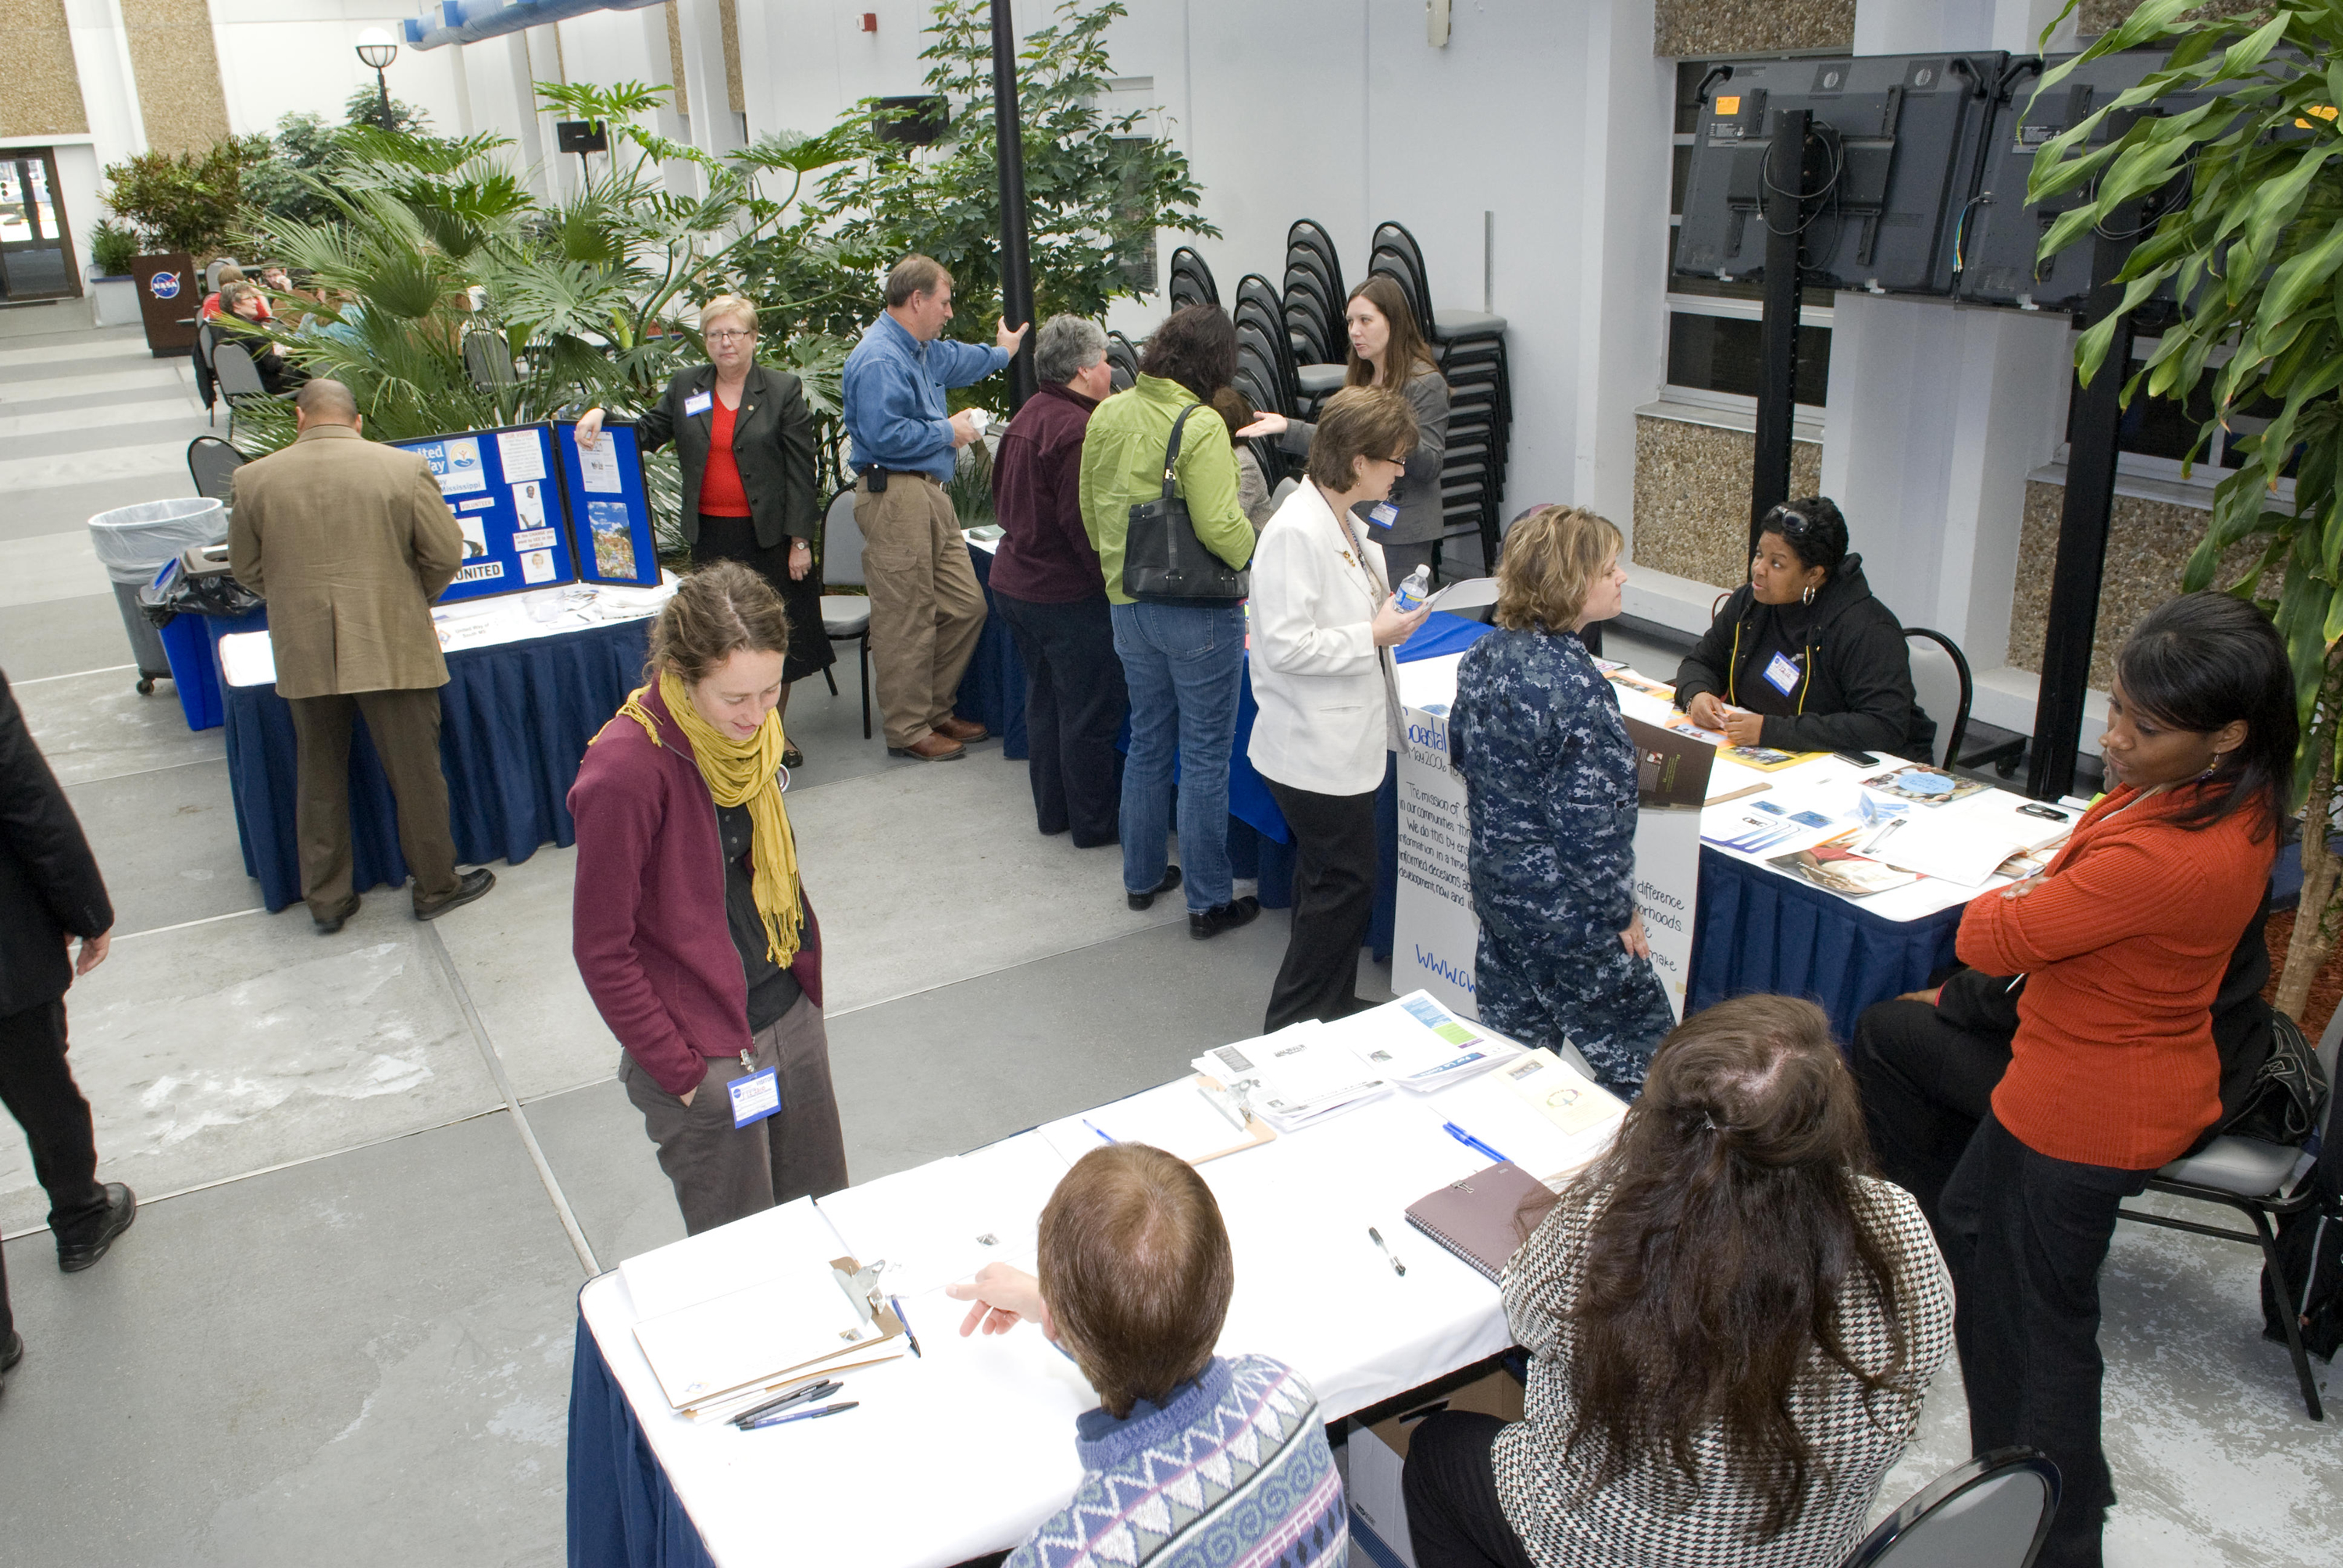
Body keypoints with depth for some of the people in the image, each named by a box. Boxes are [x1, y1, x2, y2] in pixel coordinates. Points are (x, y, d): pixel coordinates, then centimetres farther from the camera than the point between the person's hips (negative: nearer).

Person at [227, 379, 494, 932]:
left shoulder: (254, 478, 0)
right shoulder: (405, 468, -6)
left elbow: (245, 569, 8)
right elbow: (446, 555, -4)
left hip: (304, 657, 2)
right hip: (394, 650, -2)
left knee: (320, 781, 15)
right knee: (415, 775, 10)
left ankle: (327, 900, 25)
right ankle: (436, 887, 22)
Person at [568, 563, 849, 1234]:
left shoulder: (749, 727, -2)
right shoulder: (625, 770, -25)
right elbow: (603, 951, -17)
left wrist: (808, 981, 12)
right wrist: (679, 1072, -14)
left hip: (792, 1018, 7)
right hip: (707, 1054, -6)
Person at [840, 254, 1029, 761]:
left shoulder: (921, 349, 20)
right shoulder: (879, 358, -14)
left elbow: (954, 360, 44)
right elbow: (883, 434, -24)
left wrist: (1000, 352, 62)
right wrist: (948, 433, -11)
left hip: (929, 493, 10)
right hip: (895, 496, -10)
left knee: (965, 606, 9)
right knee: (907, 620, -5)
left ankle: (936, 709, 22)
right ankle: (909, 730, 4)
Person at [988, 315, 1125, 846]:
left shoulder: (1027, 417, 9)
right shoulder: (1078, 430, -22)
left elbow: (1005, 503, 18)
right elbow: (1086, 525, -24)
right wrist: (1116, 580, -17)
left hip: (1014, 579, 10)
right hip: (1068, 594, -10)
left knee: (1045, 699, 20)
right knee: (1090, 711, 2)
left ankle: (1051, 810, 30)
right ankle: (1093, 823, 13)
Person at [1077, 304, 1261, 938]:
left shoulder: (1108, 414, 2)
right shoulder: (1200, 426, -19)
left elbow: (1090, 509, 11)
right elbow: (1221, 528, -23)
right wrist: (1252, 549, -2)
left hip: (1128, 604, 7)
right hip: (1199, 611, -7)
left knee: (1148, 741, 20)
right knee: (1206, 756, 3)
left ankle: (1143, 875, 32)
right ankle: (1209, 902, 12)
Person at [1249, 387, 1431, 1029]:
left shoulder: (1343, 525, 9)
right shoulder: (1295, 532, -23)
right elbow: (1285, 645, -26)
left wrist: (1387, 613, 6)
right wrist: (1373, 636, -20)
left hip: (1345, 740, 10)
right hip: (1317, 749, -10)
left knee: (1330, 882, 20)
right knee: (1343, 886, -1)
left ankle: (1332, 1008, 35)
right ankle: (1291, 1030, 12)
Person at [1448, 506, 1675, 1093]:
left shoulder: (1485, 653, -2)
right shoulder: (1574, 687, -27)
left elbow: (1461, 753, 12)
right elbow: (1590, 822, -24)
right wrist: (1621, 913, -12)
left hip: (1494, 879, 9)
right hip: (1562, 907, -8)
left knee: (1512, 1040, 21)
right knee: (1637, 1056, 7)